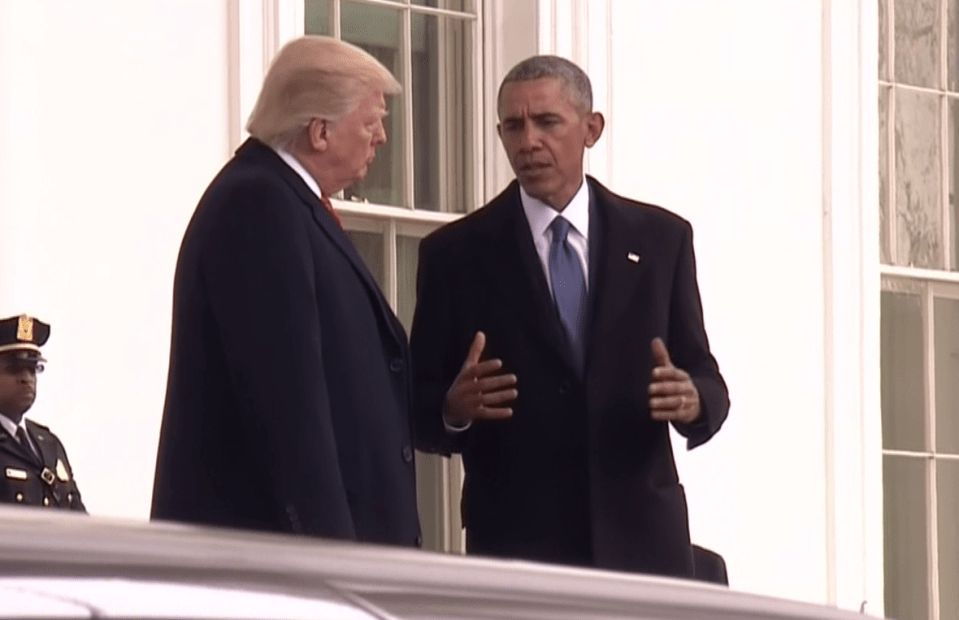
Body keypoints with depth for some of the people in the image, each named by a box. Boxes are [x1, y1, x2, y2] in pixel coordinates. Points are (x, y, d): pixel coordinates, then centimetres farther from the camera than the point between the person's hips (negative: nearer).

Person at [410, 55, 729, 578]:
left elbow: (707, 382, 9)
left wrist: (693, 401, -13)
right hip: (515, 543, -1)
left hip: (640, 538, 2)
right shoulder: (455, 254, 4)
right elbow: (419, 411, 3)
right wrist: (455, 408, -19)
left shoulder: (660, 238, 9)